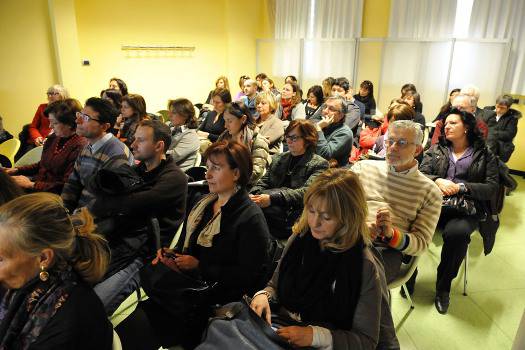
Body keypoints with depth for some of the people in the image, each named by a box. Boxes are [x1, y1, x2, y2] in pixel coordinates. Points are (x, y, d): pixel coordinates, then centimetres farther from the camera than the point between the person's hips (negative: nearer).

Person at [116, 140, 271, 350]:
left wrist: (199, 266, -14)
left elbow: (247, 275, -16)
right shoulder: (203, 204, 12)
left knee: (139, 325, -20)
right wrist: (171, 254, 1)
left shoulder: (251, 218, -12)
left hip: (216, 302, -7)